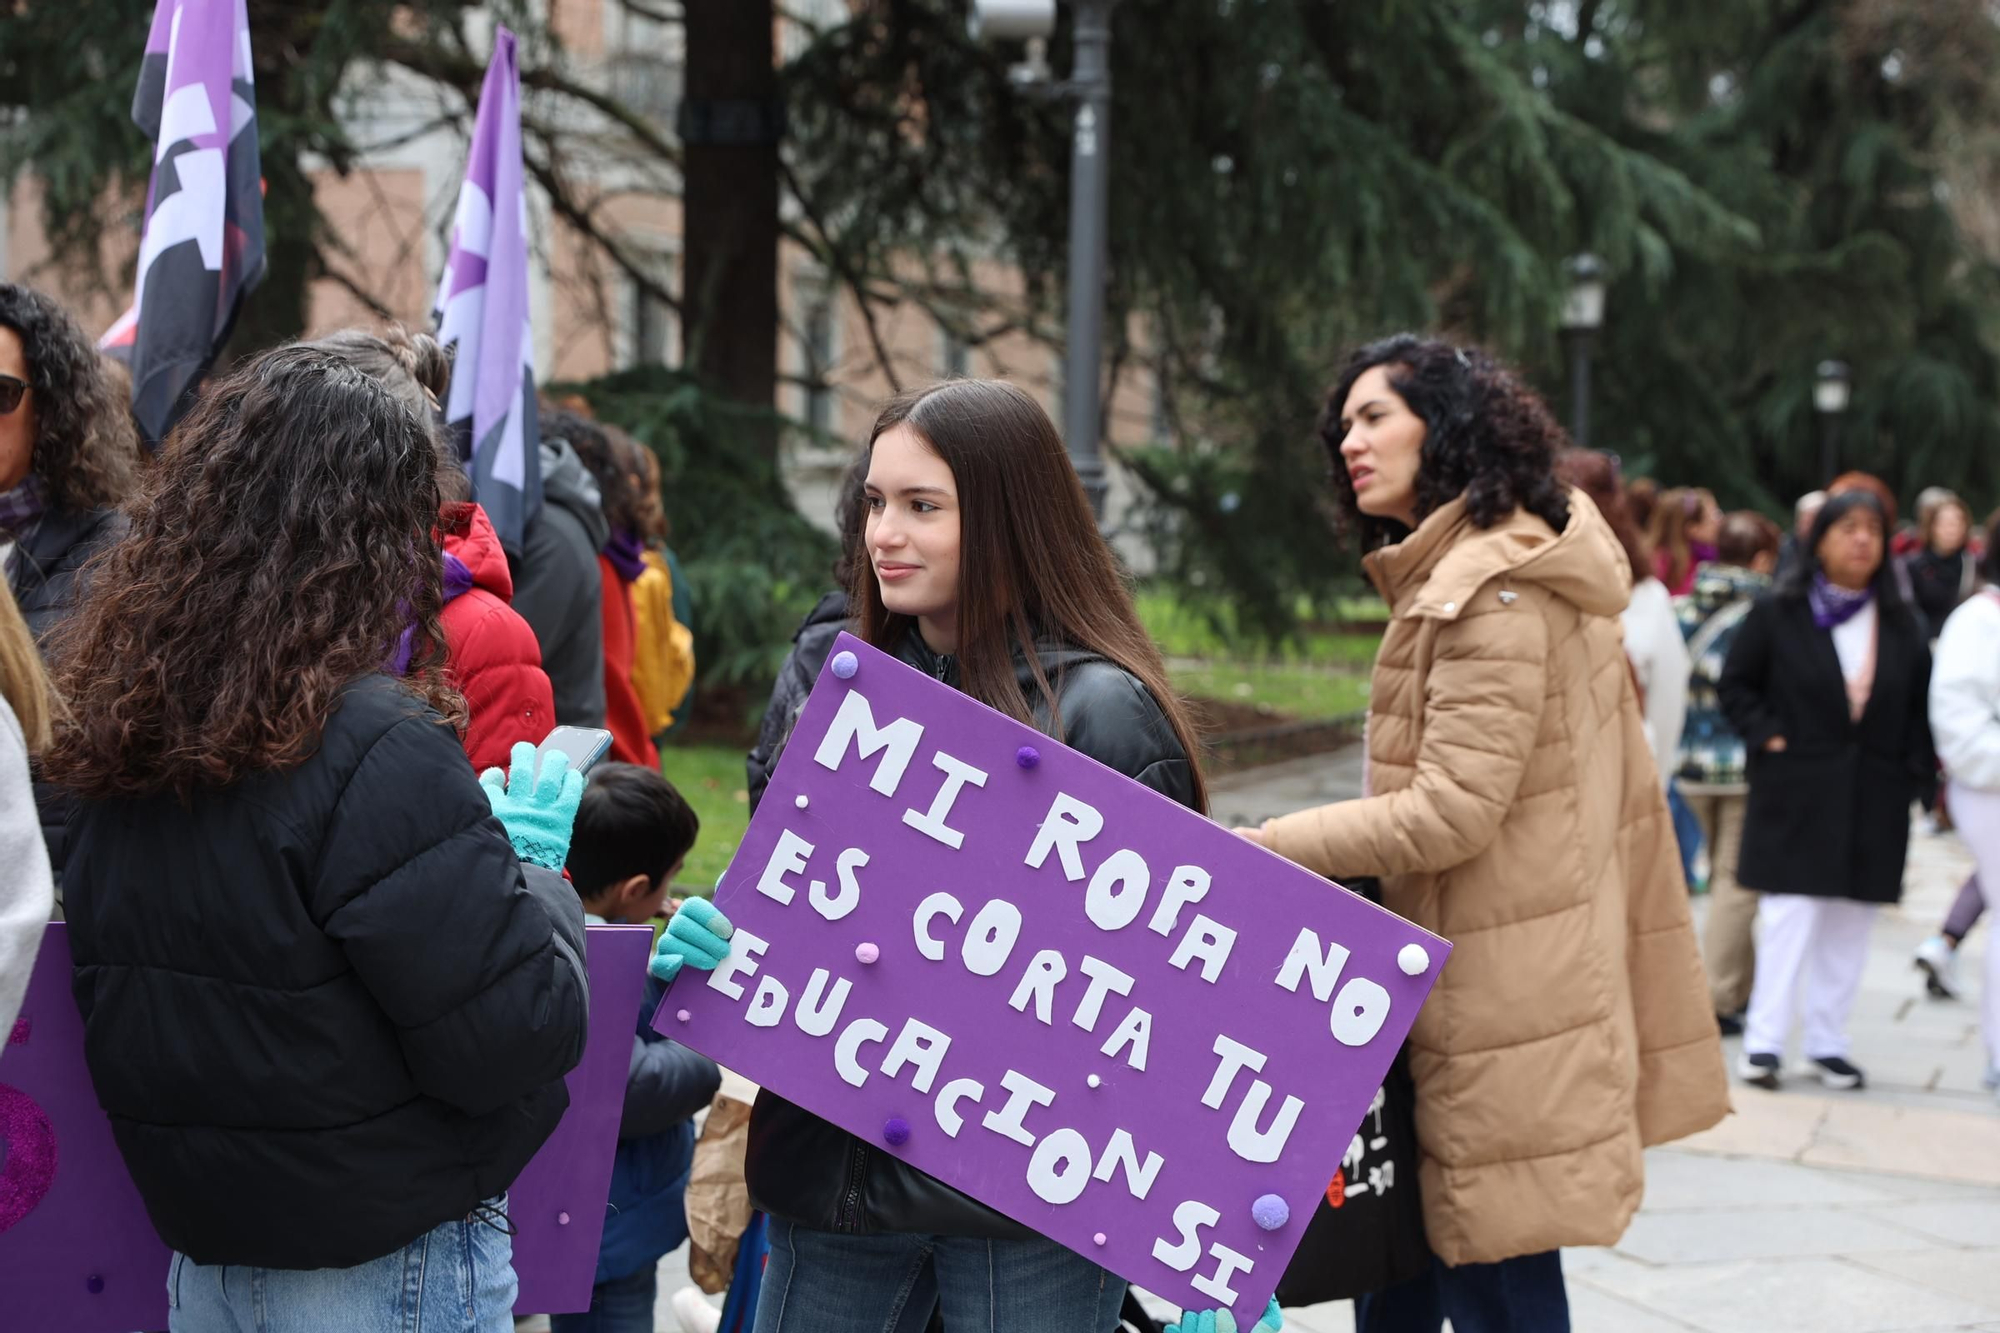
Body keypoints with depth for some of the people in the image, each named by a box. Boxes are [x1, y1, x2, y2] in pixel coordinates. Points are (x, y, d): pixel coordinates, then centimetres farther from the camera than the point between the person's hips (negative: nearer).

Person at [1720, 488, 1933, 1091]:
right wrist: (1765, 737, -9)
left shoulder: (1900, 624, 9)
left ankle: (1827, 1042, 16)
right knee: (1789, 916, -8)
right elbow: (1736, 683, 3)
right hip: (1796, 796, -4)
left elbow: (1922, 703, 15)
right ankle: (1764, 1043, -3)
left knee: (1850, 926, 6)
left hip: (1873, 802, 4)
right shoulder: (1778, 613, -1)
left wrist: (1913, 766, 2)